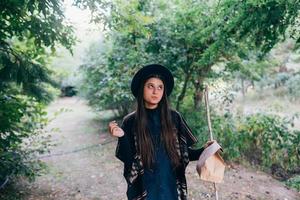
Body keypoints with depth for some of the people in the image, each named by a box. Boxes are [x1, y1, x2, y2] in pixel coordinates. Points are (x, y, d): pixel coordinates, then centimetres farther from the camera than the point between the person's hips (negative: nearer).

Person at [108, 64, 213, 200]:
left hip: (171, 187, 2)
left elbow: (183, 152, 2)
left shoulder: (174, 117, -3)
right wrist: (122, 137, -21)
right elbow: (129, 161, -7)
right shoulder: (130, 122, -5)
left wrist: (203, 151, -14)